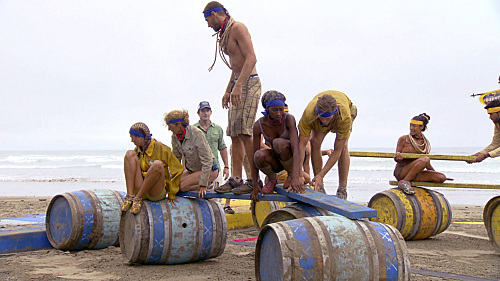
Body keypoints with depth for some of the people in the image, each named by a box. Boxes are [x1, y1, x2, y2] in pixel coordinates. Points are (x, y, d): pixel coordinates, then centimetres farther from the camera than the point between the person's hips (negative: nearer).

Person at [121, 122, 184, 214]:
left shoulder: (160, 148, -8)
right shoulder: (137, 150, 9)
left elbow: (178, 170, -4)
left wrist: (171, 195, 0)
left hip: (156, 193, -5)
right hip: (139, 190, 5)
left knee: (158, 164, -33)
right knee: (130, 154, -11)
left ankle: (138, 198, -24)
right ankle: (130, 196, -24)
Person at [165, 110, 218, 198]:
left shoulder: (196, 134, -24)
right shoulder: (175, 136, -4)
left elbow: (207, 160, -24)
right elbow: (176, 158, 10)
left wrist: (203, 185, -26)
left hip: (209, 170, -7)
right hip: (191, 170, 7)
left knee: (182, 185, -26)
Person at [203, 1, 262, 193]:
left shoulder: (237, 28, -9)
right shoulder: (225, 34, 20)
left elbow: (251, 58, -20)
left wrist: (238, 86, -27)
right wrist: (228, 91, 21)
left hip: (249, 84, -10)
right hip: (238, 86, 10)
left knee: (244, 132, -16)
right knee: (234, 134, 6)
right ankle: (236, 178, 7)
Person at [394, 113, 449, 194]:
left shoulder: (425, 143, 13)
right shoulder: (403, 139, 0)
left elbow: (427, 165, 21)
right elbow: (396, 158, -4)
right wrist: (398, 156, -26)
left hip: (415, 175, 6)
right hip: (401, 172, -6)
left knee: (442, 177, -12)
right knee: (425, 159, -28)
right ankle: (404, 182, -28)